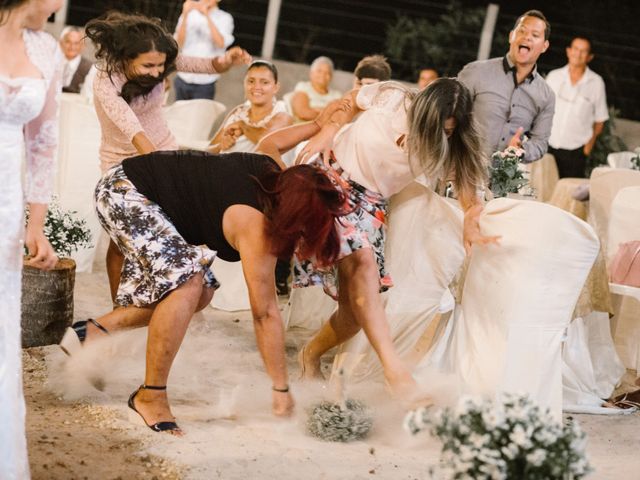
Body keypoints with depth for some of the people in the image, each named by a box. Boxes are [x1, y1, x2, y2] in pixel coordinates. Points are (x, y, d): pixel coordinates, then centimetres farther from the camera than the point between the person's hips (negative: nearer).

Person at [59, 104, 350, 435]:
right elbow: (266, 314, -24)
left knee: (201, 293, 8)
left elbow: (271, 141, 19)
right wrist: (281, 389, -18)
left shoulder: (275, 170, -7)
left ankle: (92, 332, 14)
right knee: (186, 281, -25)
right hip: (123, 190, -10)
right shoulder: (256, 227, -28)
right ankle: (150, 397, -15)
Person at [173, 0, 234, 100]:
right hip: (182, 80, 3)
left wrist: (207, 15, -24)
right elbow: (179, 44, -6)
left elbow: (221, 43, -20)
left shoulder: (224, 19, -2)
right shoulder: (189, 14, 4)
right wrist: (185, 15, -16)